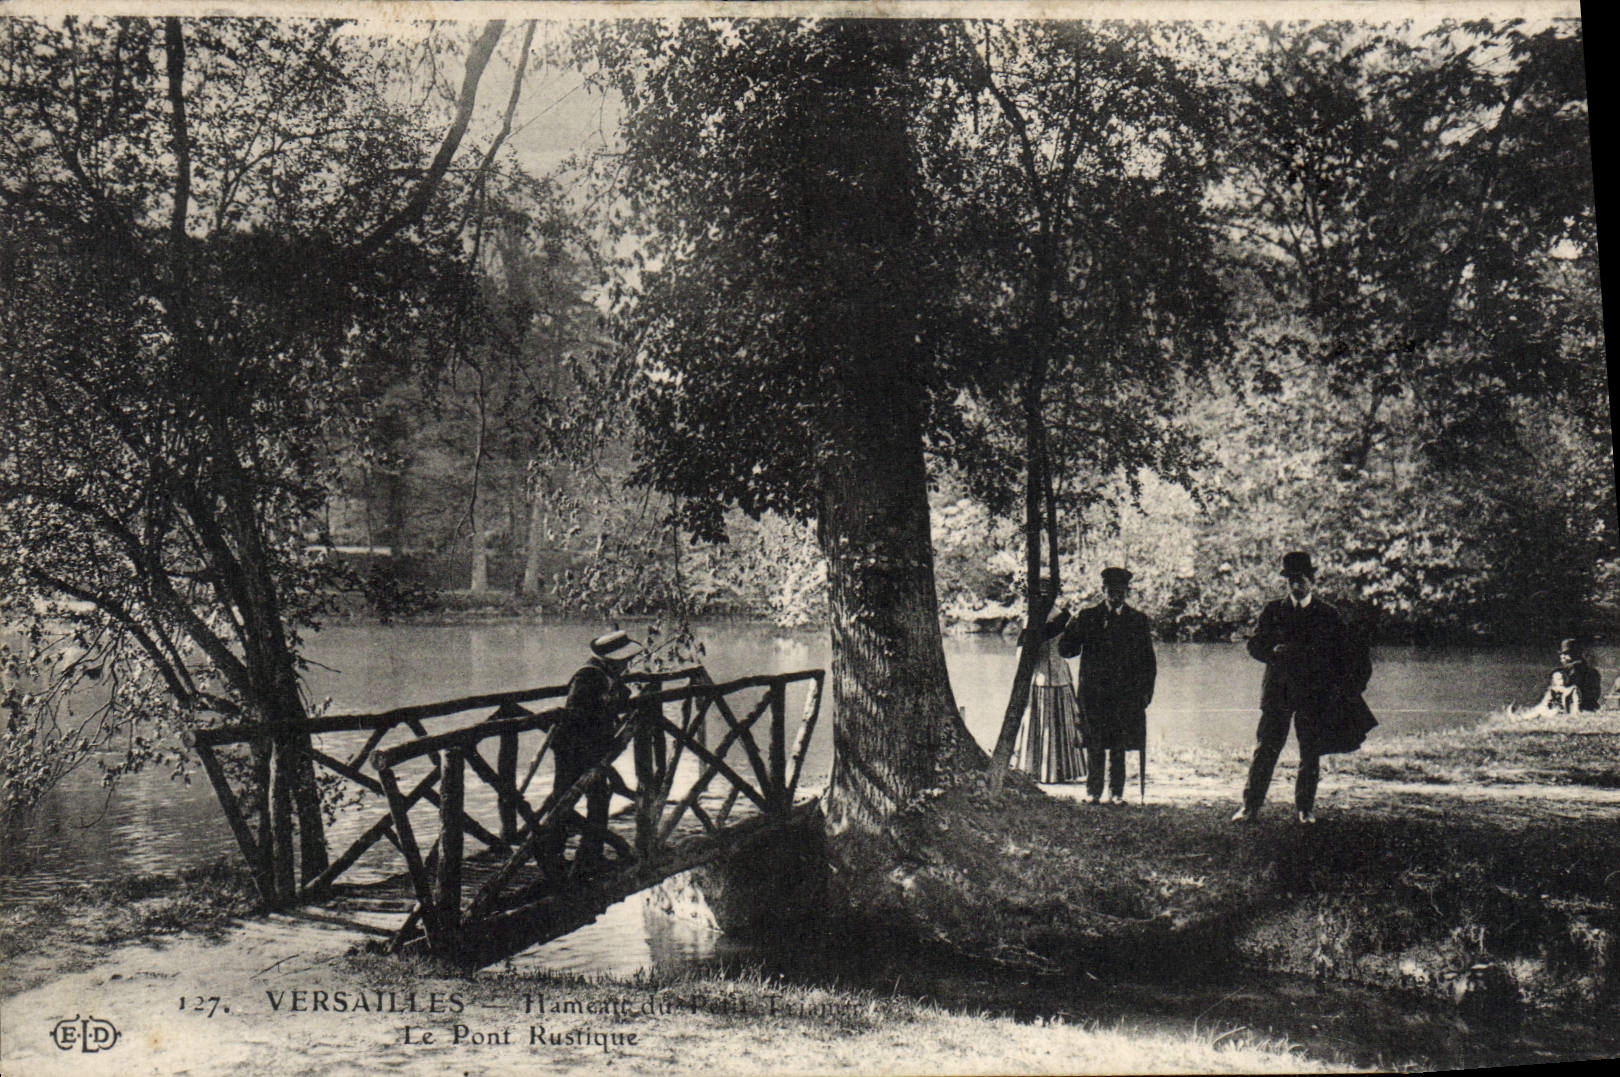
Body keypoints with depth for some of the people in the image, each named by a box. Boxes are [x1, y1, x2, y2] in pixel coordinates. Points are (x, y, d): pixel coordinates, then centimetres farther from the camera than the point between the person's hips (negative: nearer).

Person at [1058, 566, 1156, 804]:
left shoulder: (1138, 620, 10)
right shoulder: (1087, 617, 7)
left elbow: (1148, 660, 12)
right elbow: (1065, 650, 4)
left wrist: (1146, 691, 4)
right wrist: (1073, 628, -15)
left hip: (1125, 694, 0)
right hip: (1093, 692, 0)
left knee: (1119, 746, 2)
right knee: (1095, 746, 0)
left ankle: (1116, 793, 10)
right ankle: (1093, 792, 8)